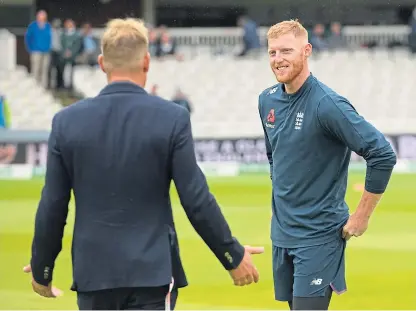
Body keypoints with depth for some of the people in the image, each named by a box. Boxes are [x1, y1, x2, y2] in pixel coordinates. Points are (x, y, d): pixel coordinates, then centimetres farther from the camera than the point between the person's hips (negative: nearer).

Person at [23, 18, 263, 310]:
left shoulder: (66, 121, -1)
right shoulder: (172, 118, -8)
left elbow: (52, 208, 2)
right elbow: (197, 201, -7)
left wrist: (42, 270, 16)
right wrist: (233, 256, 6)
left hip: (93, 272, 3)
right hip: (152, 272, -2)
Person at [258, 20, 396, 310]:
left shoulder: (327, 104, -17)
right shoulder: (268, 100, 5)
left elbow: (383, 155, -18)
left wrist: (362, 216, -13)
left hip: (319, 235, -7)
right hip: (281, 233, 7)